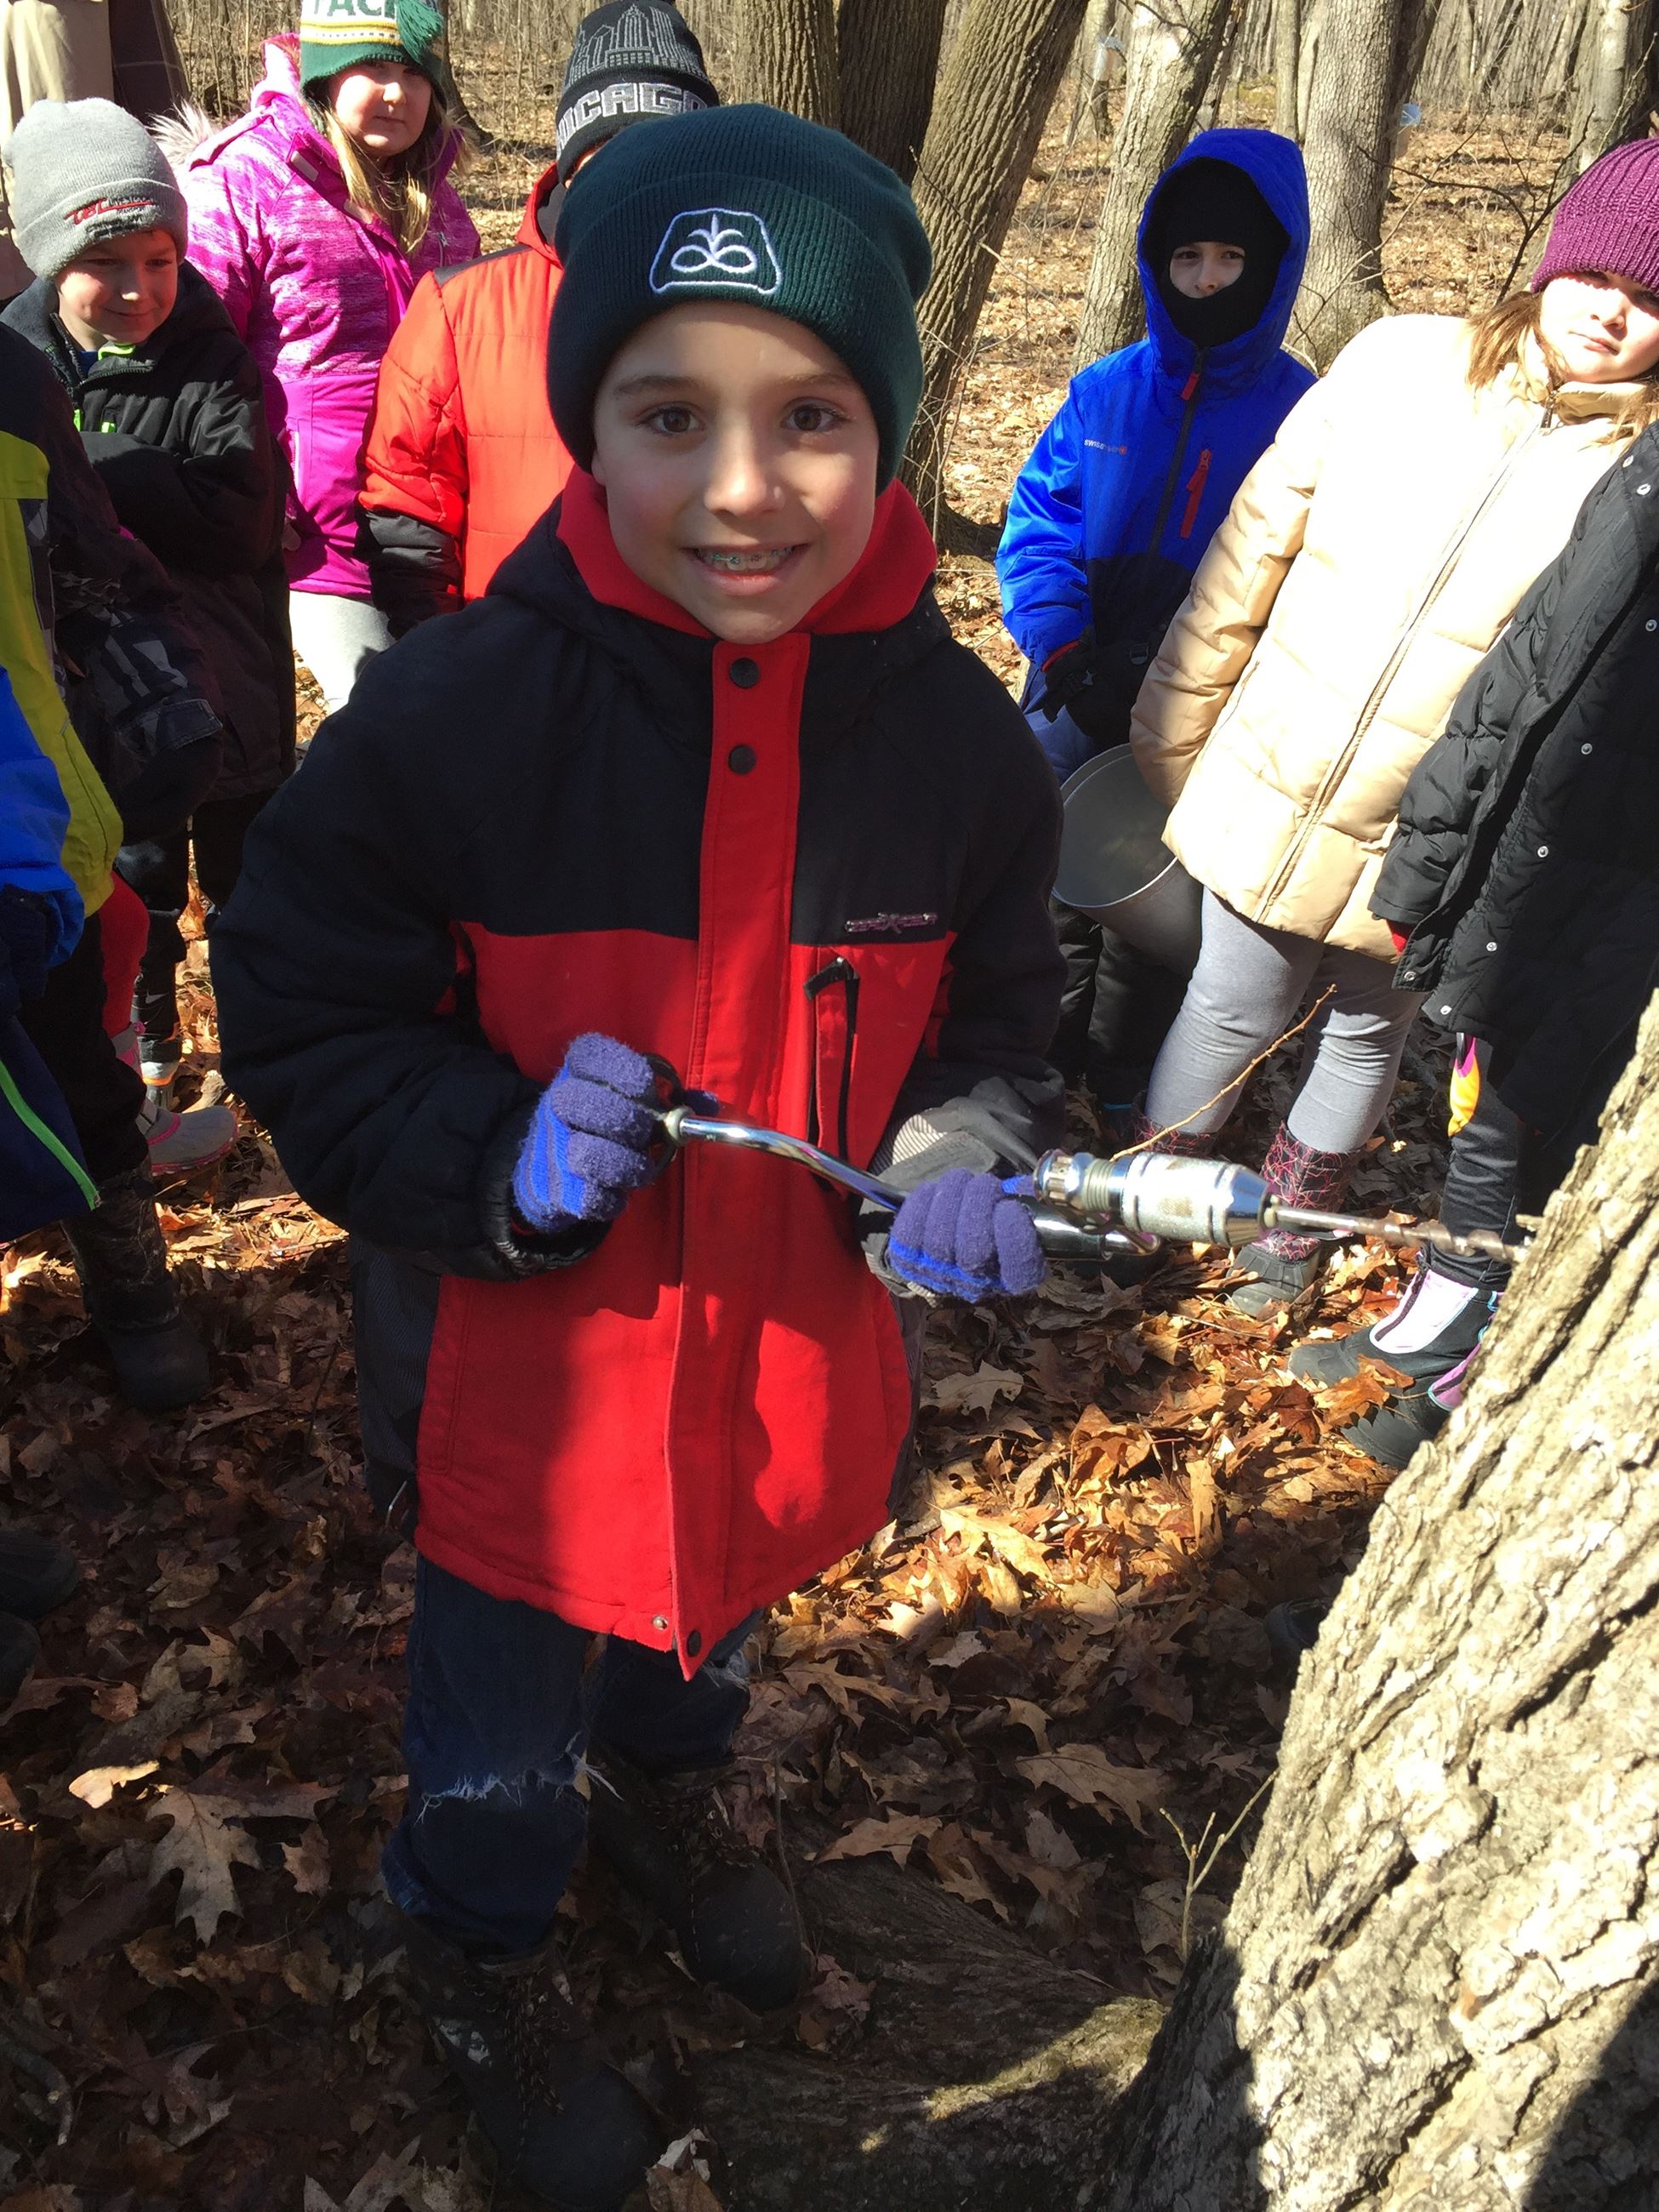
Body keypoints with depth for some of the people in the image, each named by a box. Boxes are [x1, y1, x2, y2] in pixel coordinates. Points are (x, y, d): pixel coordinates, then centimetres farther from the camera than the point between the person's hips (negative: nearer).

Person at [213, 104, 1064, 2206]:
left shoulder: (957, 732, -13)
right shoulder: (450, 712, -23)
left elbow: (993, 1014, 2)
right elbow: (300, 1020, -13)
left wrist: (960, 1161, -18)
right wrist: (491, 1158, -30)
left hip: (790, 1358, 4)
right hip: (515, 1375, -3)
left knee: (709, 1617, 34)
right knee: (499, 1716, 22)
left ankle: (664, 1791, 69)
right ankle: (480, 1955, 56)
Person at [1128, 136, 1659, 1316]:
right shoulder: (1401, 364, -5)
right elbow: (1249, 553, 0)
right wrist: (1176, 730, 3)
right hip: (1271, 790, 0)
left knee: (1368, 1031, 20)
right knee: (1235, 1009, 13)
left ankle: (1299, 1208, 46)